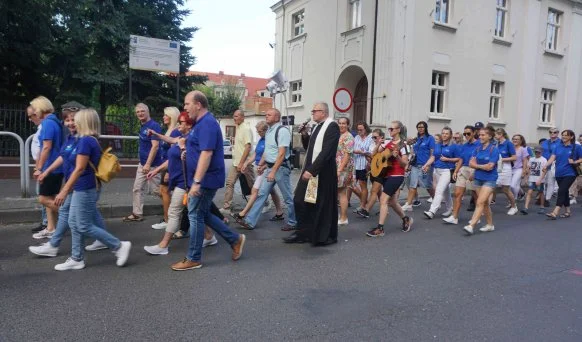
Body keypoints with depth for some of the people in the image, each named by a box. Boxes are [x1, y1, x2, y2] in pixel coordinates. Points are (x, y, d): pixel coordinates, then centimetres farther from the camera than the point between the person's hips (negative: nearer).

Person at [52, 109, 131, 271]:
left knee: (85, 226, -2)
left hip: (85, 189, -10)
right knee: (74, 223, 14)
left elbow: (80, 168, -23)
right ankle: (76, 259, 23)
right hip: (82, 189, 10)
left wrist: (64, 191, -21)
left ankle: (120, 246, 4)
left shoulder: (85, 141, -19)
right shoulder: (92, 140, 10)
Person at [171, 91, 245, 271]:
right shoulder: (202, 123, 14)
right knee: (203, 214, 15)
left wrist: (196, 182, -29)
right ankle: (235, 239, 23)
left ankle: (193, 259, 11)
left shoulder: (207, 123, -18)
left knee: (196, 216, -1)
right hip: (203, 180, 10)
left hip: (205, 180, -10)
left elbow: (206, 154, -27)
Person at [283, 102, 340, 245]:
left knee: (322, 205, 2)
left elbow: (326, 151, -21)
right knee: (301, 201, 9)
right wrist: (304, 135, 3)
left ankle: (325, 236, 18)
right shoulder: (316, 127, 14)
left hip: (322, 172, -9)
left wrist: (312, 170, -24)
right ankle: (303, 233, 21)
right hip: (309, 170, 9)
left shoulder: (332, 126, -13)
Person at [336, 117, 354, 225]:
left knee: (342, 193, -4)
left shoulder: (348, 137, -11)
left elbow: (347, 155, -19)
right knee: (337, 192, 11)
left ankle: (343, 218, 3)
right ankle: (339, 215, 19)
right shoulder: (338, 136, 16)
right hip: (335, 168, 9)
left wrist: (340, 170, -23)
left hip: (343, 169, -9)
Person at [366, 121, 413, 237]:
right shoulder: (388, 142, 10)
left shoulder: (402, 144, -10)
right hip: (387, 175, 8)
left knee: (383, 200, -12)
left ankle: (380, 228, -8)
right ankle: (406, 219, 37)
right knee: (391, 201, 15)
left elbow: (405, 164, -13)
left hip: (396, 176, -8)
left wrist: (397, 156, -30)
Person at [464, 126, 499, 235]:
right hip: (478, 178, 6)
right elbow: (471, 163, 0)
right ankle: (490, 225, 28)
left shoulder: (494, 149, -12)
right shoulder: (478, 148, 4)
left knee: (480, 202, -14)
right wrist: (482, 166, -13)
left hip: (489, 180, -6)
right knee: (485, 203, 14)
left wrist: (477, 165, -3)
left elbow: (489, 167, -17)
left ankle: (471, 226, -18)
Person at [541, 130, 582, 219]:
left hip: (569, 174, -4)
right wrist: (546, 166, -18)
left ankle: (555, 213, -20)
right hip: (559, 174, 4)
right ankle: (567, 211, 28)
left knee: (561, 191, -15)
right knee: (564, 192, 15)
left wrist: (574, 162, -16)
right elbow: (552, 157, -4)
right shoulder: (557, 146, 5)